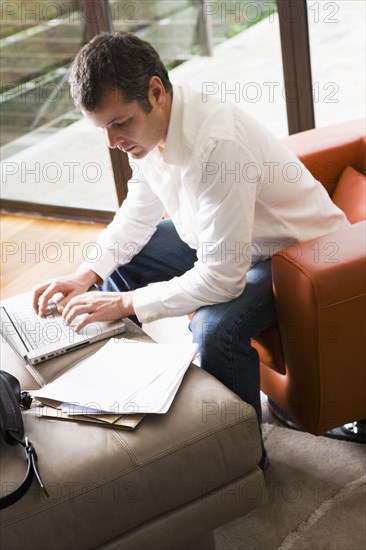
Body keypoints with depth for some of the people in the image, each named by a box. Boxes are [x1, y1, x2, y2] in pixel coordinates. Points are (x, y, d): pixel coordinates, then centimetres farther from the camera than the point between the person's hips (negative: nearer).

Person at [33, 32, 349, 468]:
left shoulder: (218, 143, -36)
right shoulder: (146, 123, -10)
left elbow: (222, 279, -35)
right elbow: (139, 212, 6)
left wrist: (126, 303, -27)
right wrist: (88, 274, -6)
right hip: (217, 239, 9)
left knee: (215, 327, -33)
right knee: (118, 260, 7)